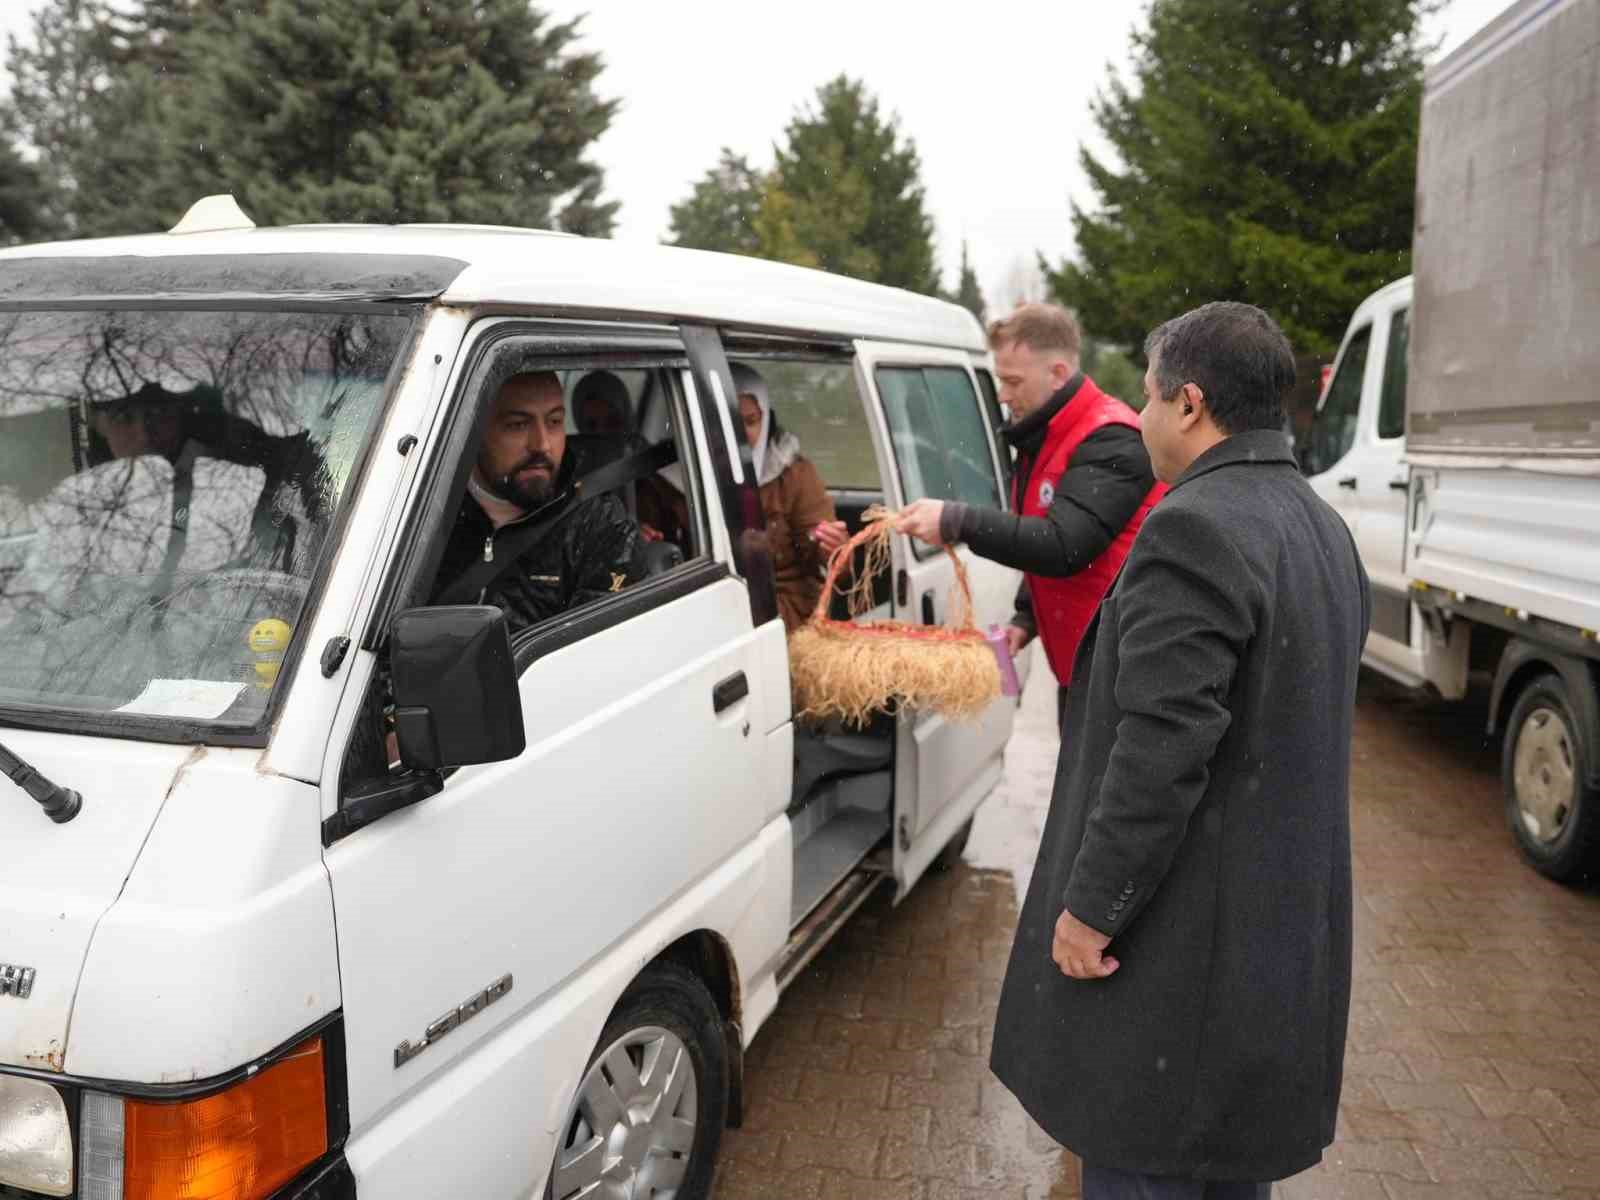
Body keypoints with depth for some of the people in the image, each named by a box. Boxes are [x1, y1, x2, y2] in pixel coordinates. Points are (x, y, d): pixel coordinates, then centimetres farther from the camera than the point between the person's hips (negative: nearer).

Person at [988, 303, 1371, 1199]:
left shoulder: (1194, 529, -21)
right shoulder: (1324, 528, 11)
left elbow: (1163, 746, -25)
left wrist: (1093, 905, -18)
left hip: (1186, 924, -9)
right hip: (1286, 920, 10)